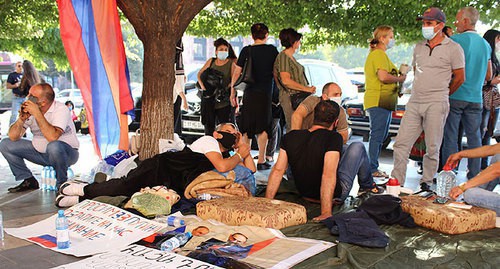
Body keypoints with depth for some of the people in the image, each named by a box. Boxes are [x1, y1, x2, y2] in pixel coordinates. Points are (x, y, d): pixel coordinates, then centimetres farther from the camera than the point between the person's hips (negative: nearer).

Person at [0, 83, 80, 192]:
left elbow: (52, 137, -38)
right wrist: (21, 119, -22)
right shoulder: (30, 110, -5)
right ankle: (29, 181, 9)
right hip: (40, 152, 7)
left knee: (54, 146, -40)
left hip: (66, 153, -6)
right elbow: (13, 137, -5)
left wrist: (37, 114, -32)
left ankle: (62, 184, -15)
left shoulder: (61, 109, -22)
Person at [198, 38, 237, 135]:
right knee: (209, 127, 8)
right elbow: (199, 74, 15)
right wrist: (203, 87, -1)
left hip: (225, 102, -3)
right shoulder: (211, 61, 11)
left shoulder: (232, 63, 2)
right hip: (209, 101, 3)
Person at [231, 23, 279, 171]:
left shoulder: (246, 51, 1)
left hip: (249, 93, 1)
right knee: (263, 128, 4)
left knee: (247, 128, 10)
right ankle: (261, 161, 3)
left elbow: (236, 73, 1)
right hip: (266, 93, -1)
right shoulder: (272, 50, -1)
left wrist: (232, 92, 8)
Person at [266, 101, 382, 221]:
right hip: (335, 195, -5)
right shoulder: (333, 138, -27)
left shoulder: (290, 137, -12)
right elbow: (328, 175, -37)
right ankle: (367, 186, 35)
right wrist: (326, 213, -37)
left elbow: (277, 170, -15)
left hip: (305, 195, 5)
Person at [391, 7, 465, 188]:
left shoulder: (453, 49, -1)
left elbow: (459, 78, 4)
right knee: (401, 143, -1)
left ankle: (427, 183, 13)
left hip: (436, 105, -5)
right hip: (415, 102, 5)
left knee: (432, 147, 1)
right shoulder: (419, 47, 14)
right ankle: (396, 181, 5)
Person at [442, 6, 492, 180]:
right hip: (476, 98, 5)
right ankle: (474, 176, 12)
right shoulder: (485, 44, 11)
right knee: (474, 138, 9)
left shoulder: (455, 41, -8)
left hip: (454, 96, -5)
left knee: (450, 137, 1)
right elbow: (488, 76, 16)